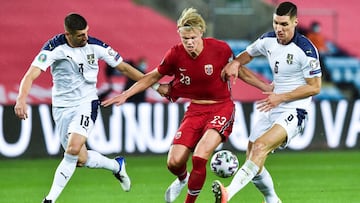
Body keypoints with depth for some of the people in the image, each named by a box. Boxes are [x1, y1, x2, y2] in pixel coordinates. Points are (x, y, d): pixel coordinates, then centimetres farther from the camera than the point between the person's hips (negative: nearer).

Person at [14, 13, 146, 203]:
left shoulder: (95, 46, -9)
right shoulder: (54, 47, -16)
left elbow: (124, 68, 3)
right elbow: (31, 75, -24)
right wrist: (21, 99, -41)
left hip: (86, 103, -1)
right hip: (62, 107, 1)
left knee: (73, 149, -23)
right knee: (81, 159, 2)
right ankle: (116, 166, 32)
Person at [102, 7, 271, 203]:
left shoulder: (220, 49, -16)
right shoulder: (175, 54, -10)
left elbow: (239, 71, 3)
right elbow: (153, 77, 6)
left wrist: (267, 87, 0)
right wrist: (125, 94, 2)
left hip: (221, 108, -3)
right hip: (195, 110, 3)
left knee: (199, 156, -24)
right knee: (174, 162, -6)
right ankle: (183, 179, 33)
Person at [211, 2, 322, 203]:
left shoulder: (306, 49, -15)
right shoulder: (268, 40, 4)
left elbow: (315, 87, -13)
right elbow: (248, 54, 25)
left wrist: (281, 97, -17)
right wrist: (235, 63, 1)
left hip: (294, 112, -8)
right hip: (272, 110, 8)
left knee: (260, 147, -30)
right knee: (253, 160, 5)